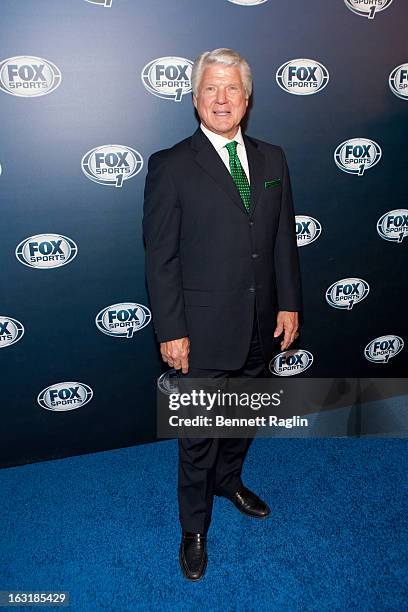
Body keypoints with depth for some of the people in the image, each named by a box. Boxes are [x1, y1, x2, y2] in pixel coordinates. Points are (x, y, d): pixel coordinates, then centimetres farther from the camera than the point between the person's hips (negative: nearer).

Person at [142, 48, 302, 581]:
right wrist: (171, 331, -13)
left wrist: (289, 303, 3)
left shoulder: (272, 159, 7)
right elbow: (160, 257, -10)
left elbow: (284, 238, 9)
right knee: (199, 437, 8)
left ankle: (228, 481, 51)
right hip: (203, 331, -5)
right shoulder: (170, 167, -9)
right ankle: (194, 529, 32)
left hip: (261, 326, 5)